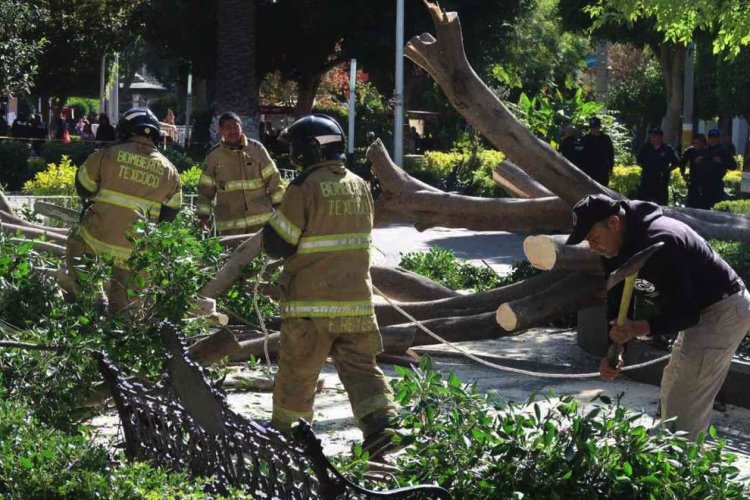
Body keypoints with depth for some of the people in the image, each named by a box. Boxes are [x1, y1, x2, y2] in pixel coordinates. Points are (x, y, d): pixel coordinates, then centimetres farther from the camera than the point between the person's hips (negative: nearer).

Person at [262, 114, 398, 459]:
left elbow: (276, 243, -12)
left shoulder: (305, 188, -13)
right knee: (361, 367, 7)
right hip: (357, 299, 5)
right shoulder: (359, 187, 8)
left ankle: (284, 434, 21)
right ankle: (382, 425, -10)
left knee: (296, 372, 9)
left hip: (312, 302, -5)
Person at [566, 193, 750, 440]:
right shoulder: (620, 246, -1)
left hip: (724, 311, -10)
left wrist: (639, 328, -39)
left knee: (683, 407, -12)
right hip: (701, 310, 10)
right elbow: (619, 302, 1)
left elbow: (685, 311, -29)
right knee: (672, 390, 19)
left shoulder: (658, 243, -31)